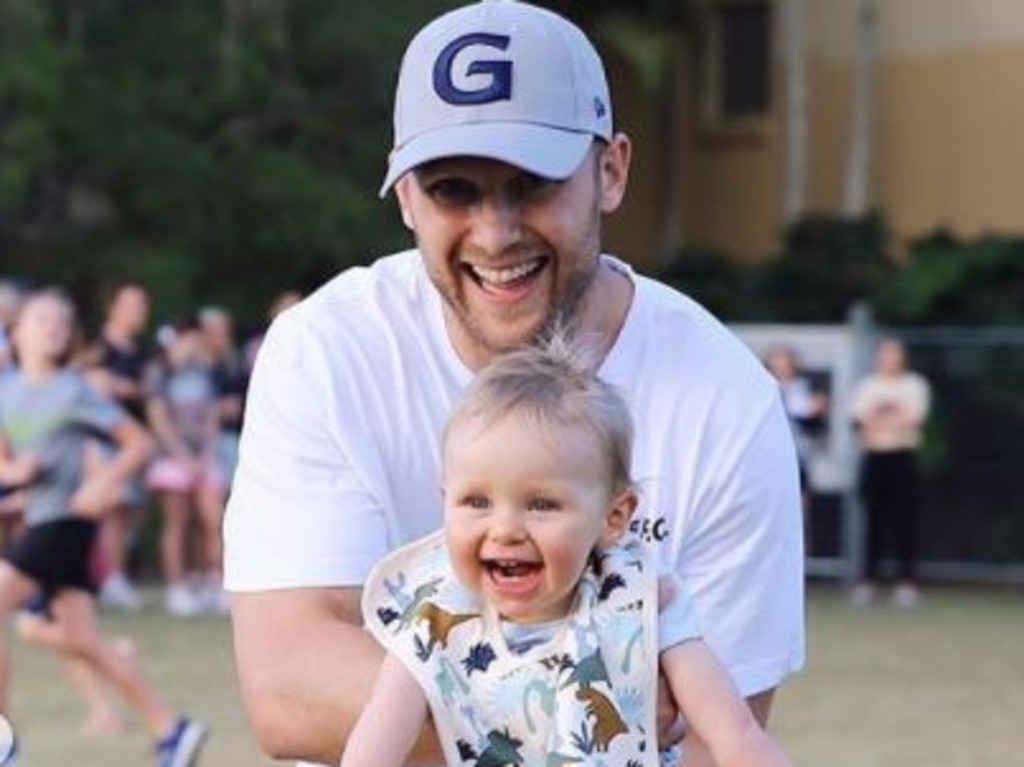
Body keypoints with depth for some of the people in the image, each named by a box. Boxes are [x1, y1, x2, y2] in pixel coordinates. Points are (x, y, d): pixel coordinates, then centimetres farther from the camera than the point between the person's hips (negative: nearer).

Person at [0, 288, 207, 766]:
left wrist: (103, 482, -19)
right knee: (79, 641, 7)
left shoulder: (74, 391, -6)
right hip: (39, 519, 7)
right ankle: (170, 729, 13)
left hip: (68, 521, -7)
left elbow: (138, 443, -5)